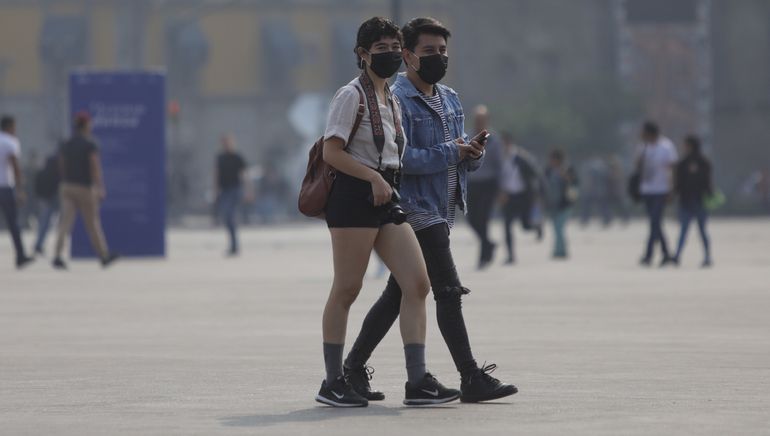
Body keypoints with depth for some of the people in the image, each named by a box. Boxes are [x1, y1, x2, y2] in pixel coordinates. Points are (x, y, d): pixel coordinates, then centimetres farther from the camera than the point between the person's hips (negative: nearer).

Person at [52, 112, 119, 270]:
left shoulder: (66, 145, 8)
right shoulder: (91, 145, -10)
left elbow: (62, 169, 15)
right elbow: (96, 168, -17)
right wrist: (100, 189, -18)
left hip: (67, 187, 5)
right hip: (85, 189, -5)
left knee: (65, 223, -5)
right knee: (93, 224, 10)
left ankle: (58, 257, -21)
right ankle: (104, 256, 26)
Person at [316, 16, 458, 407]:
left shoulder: (391, 99, 18)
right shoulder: (351, 96, -8)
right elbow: (331, 151, -14)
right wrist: (374, 178, -20)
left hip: (387, 198, 8)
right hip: (354, 197, -8)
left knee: (417, 283, -2)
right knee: (347, 288, -3)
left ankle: (417, 382, -2)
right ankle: (333, 383, 6)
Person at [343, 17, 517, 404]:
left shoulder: (450, 100, 16)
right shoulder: (398, 100, -11)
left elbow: (461, 155, 20)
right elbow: (401, 158, -21)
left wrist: (472, 152, -4)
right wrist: (450, 152, -16)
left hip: (442, 209, 9)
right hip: (417, 209, -9)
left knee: (397, 293, 12)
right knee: (449, 292, -10)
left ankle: (354, 367, 19)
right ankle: (472, 379, -8)